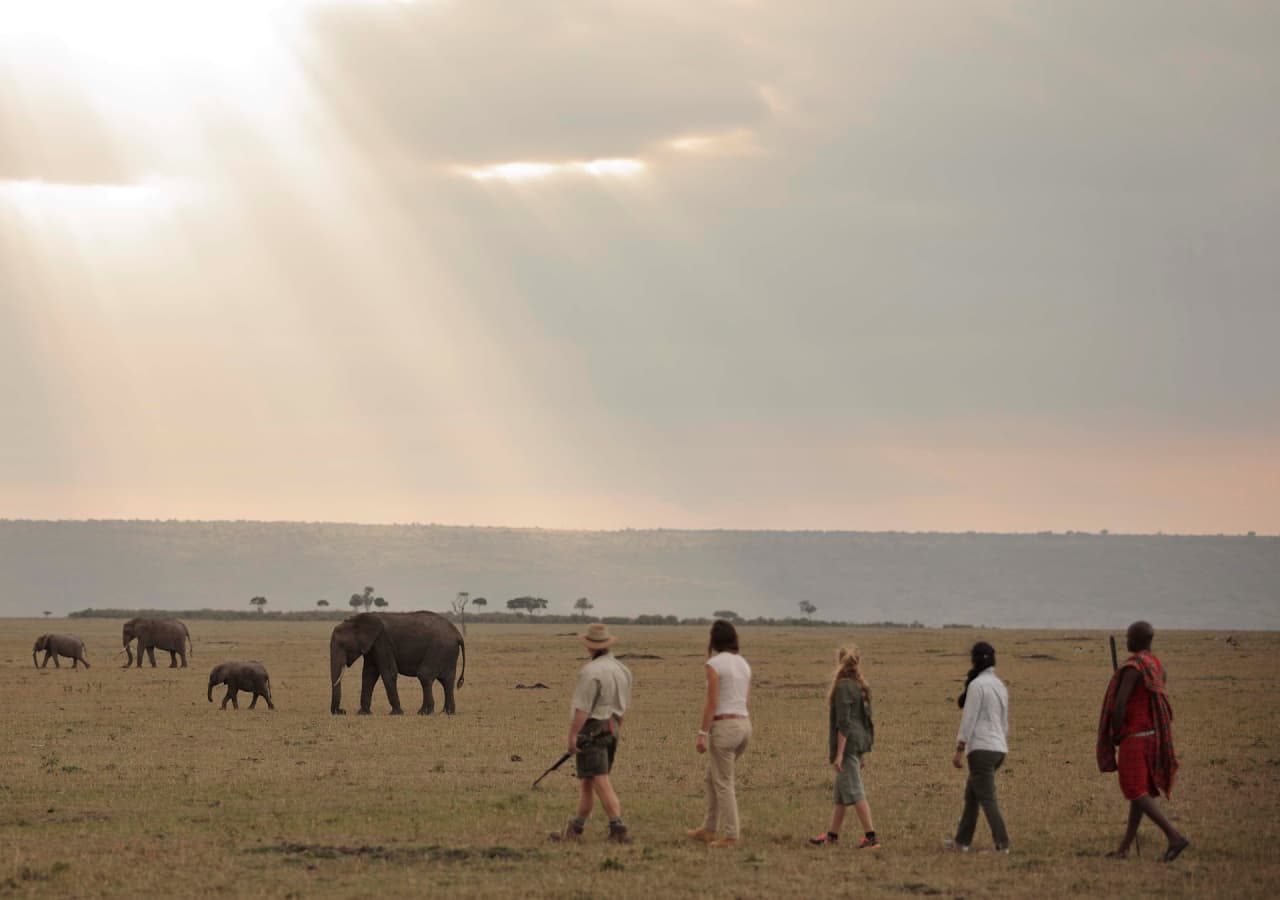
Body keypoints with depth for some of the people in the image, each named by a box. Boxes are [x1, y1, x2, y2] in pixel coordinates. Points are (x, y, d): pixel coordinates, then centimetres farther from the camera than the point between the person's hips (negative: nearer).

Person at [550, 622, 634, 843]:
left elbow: (582, 708, -21)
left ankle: (618, 829, -14)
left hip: (591, 729, -8)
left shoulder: (591, 672, -18)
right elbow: (623, 706, 15)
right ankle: (575, 829, 21)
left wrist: (572, 735, -17)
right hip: (611, 729, 8)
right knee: (586, 782, 16)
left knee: (601, 783, -8)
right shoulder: (622, 670, 8)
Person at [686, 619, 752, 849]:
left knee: (723, 784, 0)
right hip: (744, 724, 8)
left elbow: (712, 702, -15)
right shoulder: (743, 664, 11)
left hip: (724, 726, -8)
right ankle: (709, 830, 24)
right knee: (712, 778, 20)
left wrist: (702, 734, -13)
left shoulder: (714, 664, -11)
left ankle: (729, 836, 1)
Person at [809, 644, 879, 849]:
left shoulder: (843, 687, -14)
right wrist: (861, 754, 24)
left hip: (847, 745, -9)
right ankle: (832, 835, 24)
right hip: (859, 743, 9)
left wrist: (839, 753, -18)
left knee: (854, 791, -8)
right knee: (840, 792, 16)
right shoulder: (860, 687, 12)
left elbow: (843, 723, -18)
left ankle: (870, 836, -10)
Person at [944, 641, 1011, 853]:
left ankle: (1002, 844, -14)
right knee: (971, 795, 17)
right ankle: (962, 840, 21)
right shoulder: (1000, 685, 16)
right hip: (999, 748, 9)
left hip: (982, 748, -9)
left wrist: (960, 750, -12)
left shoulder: (977, 685, -11)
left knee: (987, 798, -9)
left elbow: (969, 719, -14)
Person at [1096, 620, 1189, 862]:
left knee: (1136, 792, -9)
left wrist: (1115, 734, -6)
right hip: (1153, 734, 9)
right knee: (1142, 791, 11)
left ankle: (1175, 836, -19)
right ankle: (1125, 846, 16)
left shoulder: (1133, 667, -17)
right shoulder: (1157, 666, 11)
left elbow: (1120, 703, -21)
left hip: (1134, 736, -9)